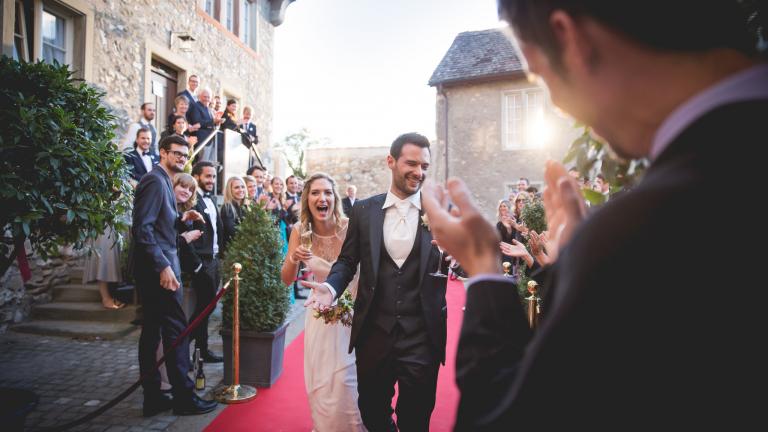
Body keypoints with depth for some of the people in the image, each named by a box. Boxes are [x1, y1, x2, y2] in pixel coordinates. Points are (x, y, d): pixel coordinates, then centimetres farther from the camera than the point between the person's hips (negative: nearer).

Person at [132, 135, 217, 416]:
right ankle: (183, 397, 5)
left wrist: (180, 220, 8)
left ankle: (152, 398, 19)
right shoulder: (155, 181, -12)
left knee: (152, 330, 11)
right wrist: (164, 266, -24)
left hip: (155, 268, 10)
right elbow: (142, 227, -20)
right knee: (177, 329, -4)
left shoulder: (162, 181, 17)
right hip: (159, 267, -10)